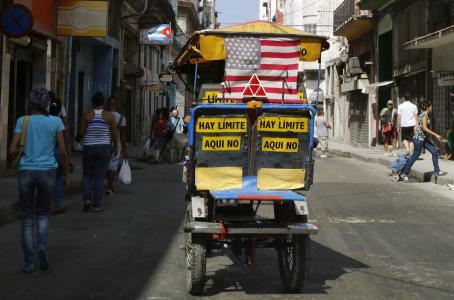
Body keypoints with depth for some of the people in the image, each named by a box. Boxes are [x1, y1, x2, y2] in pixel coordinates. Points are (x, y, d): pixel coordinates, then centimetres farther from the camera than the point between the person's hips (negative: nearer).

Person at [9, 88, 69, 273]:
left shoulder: (23, 121, -1)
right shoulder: (55, 122, 0)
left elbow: (12, 150, -4)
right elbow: (63, 151, 0)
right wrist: (66, 173, 12)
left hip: (26, 173, 0)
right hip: (47, 173, 0)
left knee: (26, 218, 10)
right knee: (43, 214, 19)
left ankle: (29, 262, 6)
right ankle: (42, 245, -7)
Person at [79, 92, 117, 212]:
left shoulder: (87, 115, -4)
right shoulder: (110, 116, -2)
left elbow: (81, 133, -6)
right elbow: (114, 134, -1)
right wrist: (115, 147, 12)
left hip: (88, 148, 0)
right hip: (104, 148, 0)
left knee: (87, 175, 15)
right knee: (99, 177, 4)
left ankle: (87, 199, -2)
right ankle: (96, 205, 5)